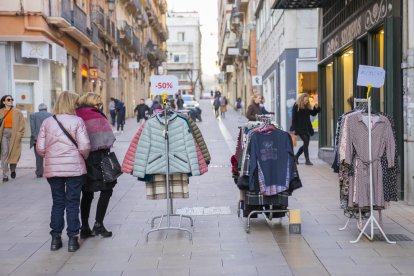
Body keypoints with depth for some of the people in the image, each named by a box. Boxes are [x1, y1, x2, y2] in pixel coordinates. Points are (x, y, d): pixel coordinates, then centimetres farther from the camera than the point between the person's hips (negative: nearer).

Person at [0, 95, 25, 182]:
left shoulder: (17, 112, 2)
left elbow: (21, 125, 0)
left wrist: (19, 136, -9)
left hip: (14, 134, -1)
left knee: (14, 154, 1)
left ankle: (13, 170, 29)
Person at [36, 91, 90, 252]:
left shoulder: (47, 122, 1)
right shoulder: (77, 121, -8)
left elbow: (40, 148, 0)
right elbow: (84, 147, -13)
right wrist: (83, 158, 8)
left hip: (52, 169, 3)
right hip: (74, 168, -3)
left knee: (57, 203, 13)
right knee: (72, 203, 6)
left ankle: (56, 238, 15)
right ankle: (72, 239, 8)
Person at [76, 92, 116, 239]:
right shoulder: (97, 117, -12)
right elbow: (107, 140, -12)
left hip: (80, 160, 6)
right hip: (98, 159, -6)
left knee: (87, 194, 14)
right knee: (106, 190, 7)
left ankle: (85, 228, 16)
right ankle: (98, 224, 1)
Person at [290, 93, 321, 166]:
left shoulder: (307, 107, 12)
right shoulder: (296, 106, -6)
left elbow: (313, 113, 20)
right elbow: (294, 118, -8)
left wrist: (316, 108, 0)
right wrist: (294, 129, -12)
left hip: (307, 128, 7)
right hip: (300, 128, -7)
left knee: (306, 143, 7)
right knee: (306, 141, -15)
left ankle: (296, 157, 24)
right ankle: (307, 160, -10)